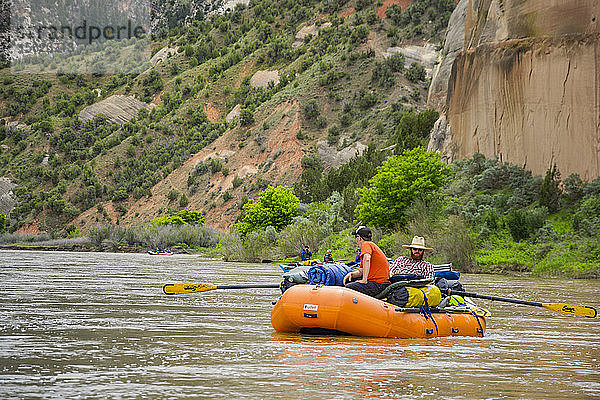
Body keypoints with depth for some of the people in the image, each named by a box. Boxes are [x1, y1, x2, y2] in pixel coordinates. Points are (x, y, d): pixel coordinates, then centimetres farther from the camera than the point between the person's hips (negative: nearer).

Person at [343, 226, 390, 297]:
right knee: (347, 281, 17)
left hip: (378, 284, -10)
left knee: (347, 288, -18)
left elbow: (367, 259, -29)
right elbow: (361, 271, 22)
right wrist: (351, 274, 2)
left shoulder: (366, 244, -7)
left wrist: (364, 280, -29)